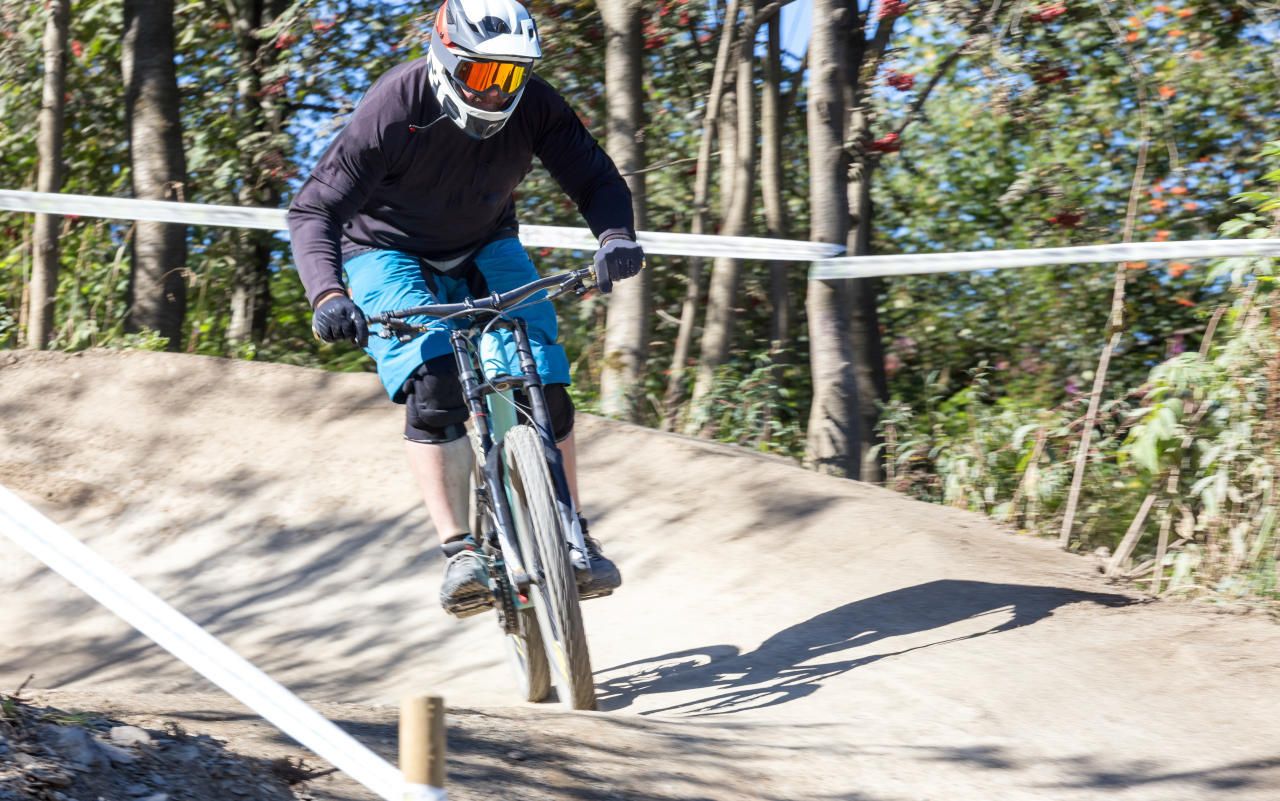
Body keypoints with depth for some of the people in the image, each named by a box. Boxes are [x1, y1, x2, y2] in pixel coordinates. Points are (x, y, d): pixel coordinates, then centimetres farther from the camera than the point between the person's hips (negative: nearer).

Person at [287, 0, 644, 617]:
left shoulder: (534, 106, -20)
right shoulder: (393, 109, -30)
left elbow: (596, 179, -16)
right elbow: (314, 210, -30)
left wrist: (615, 236, -39)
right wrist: (328, 295, -47)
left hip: (485, 249, 3)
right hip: (390, 253, -3)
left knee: (546, 388, -14)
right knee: (433, 388, -27)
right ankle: (460, 552, -25)